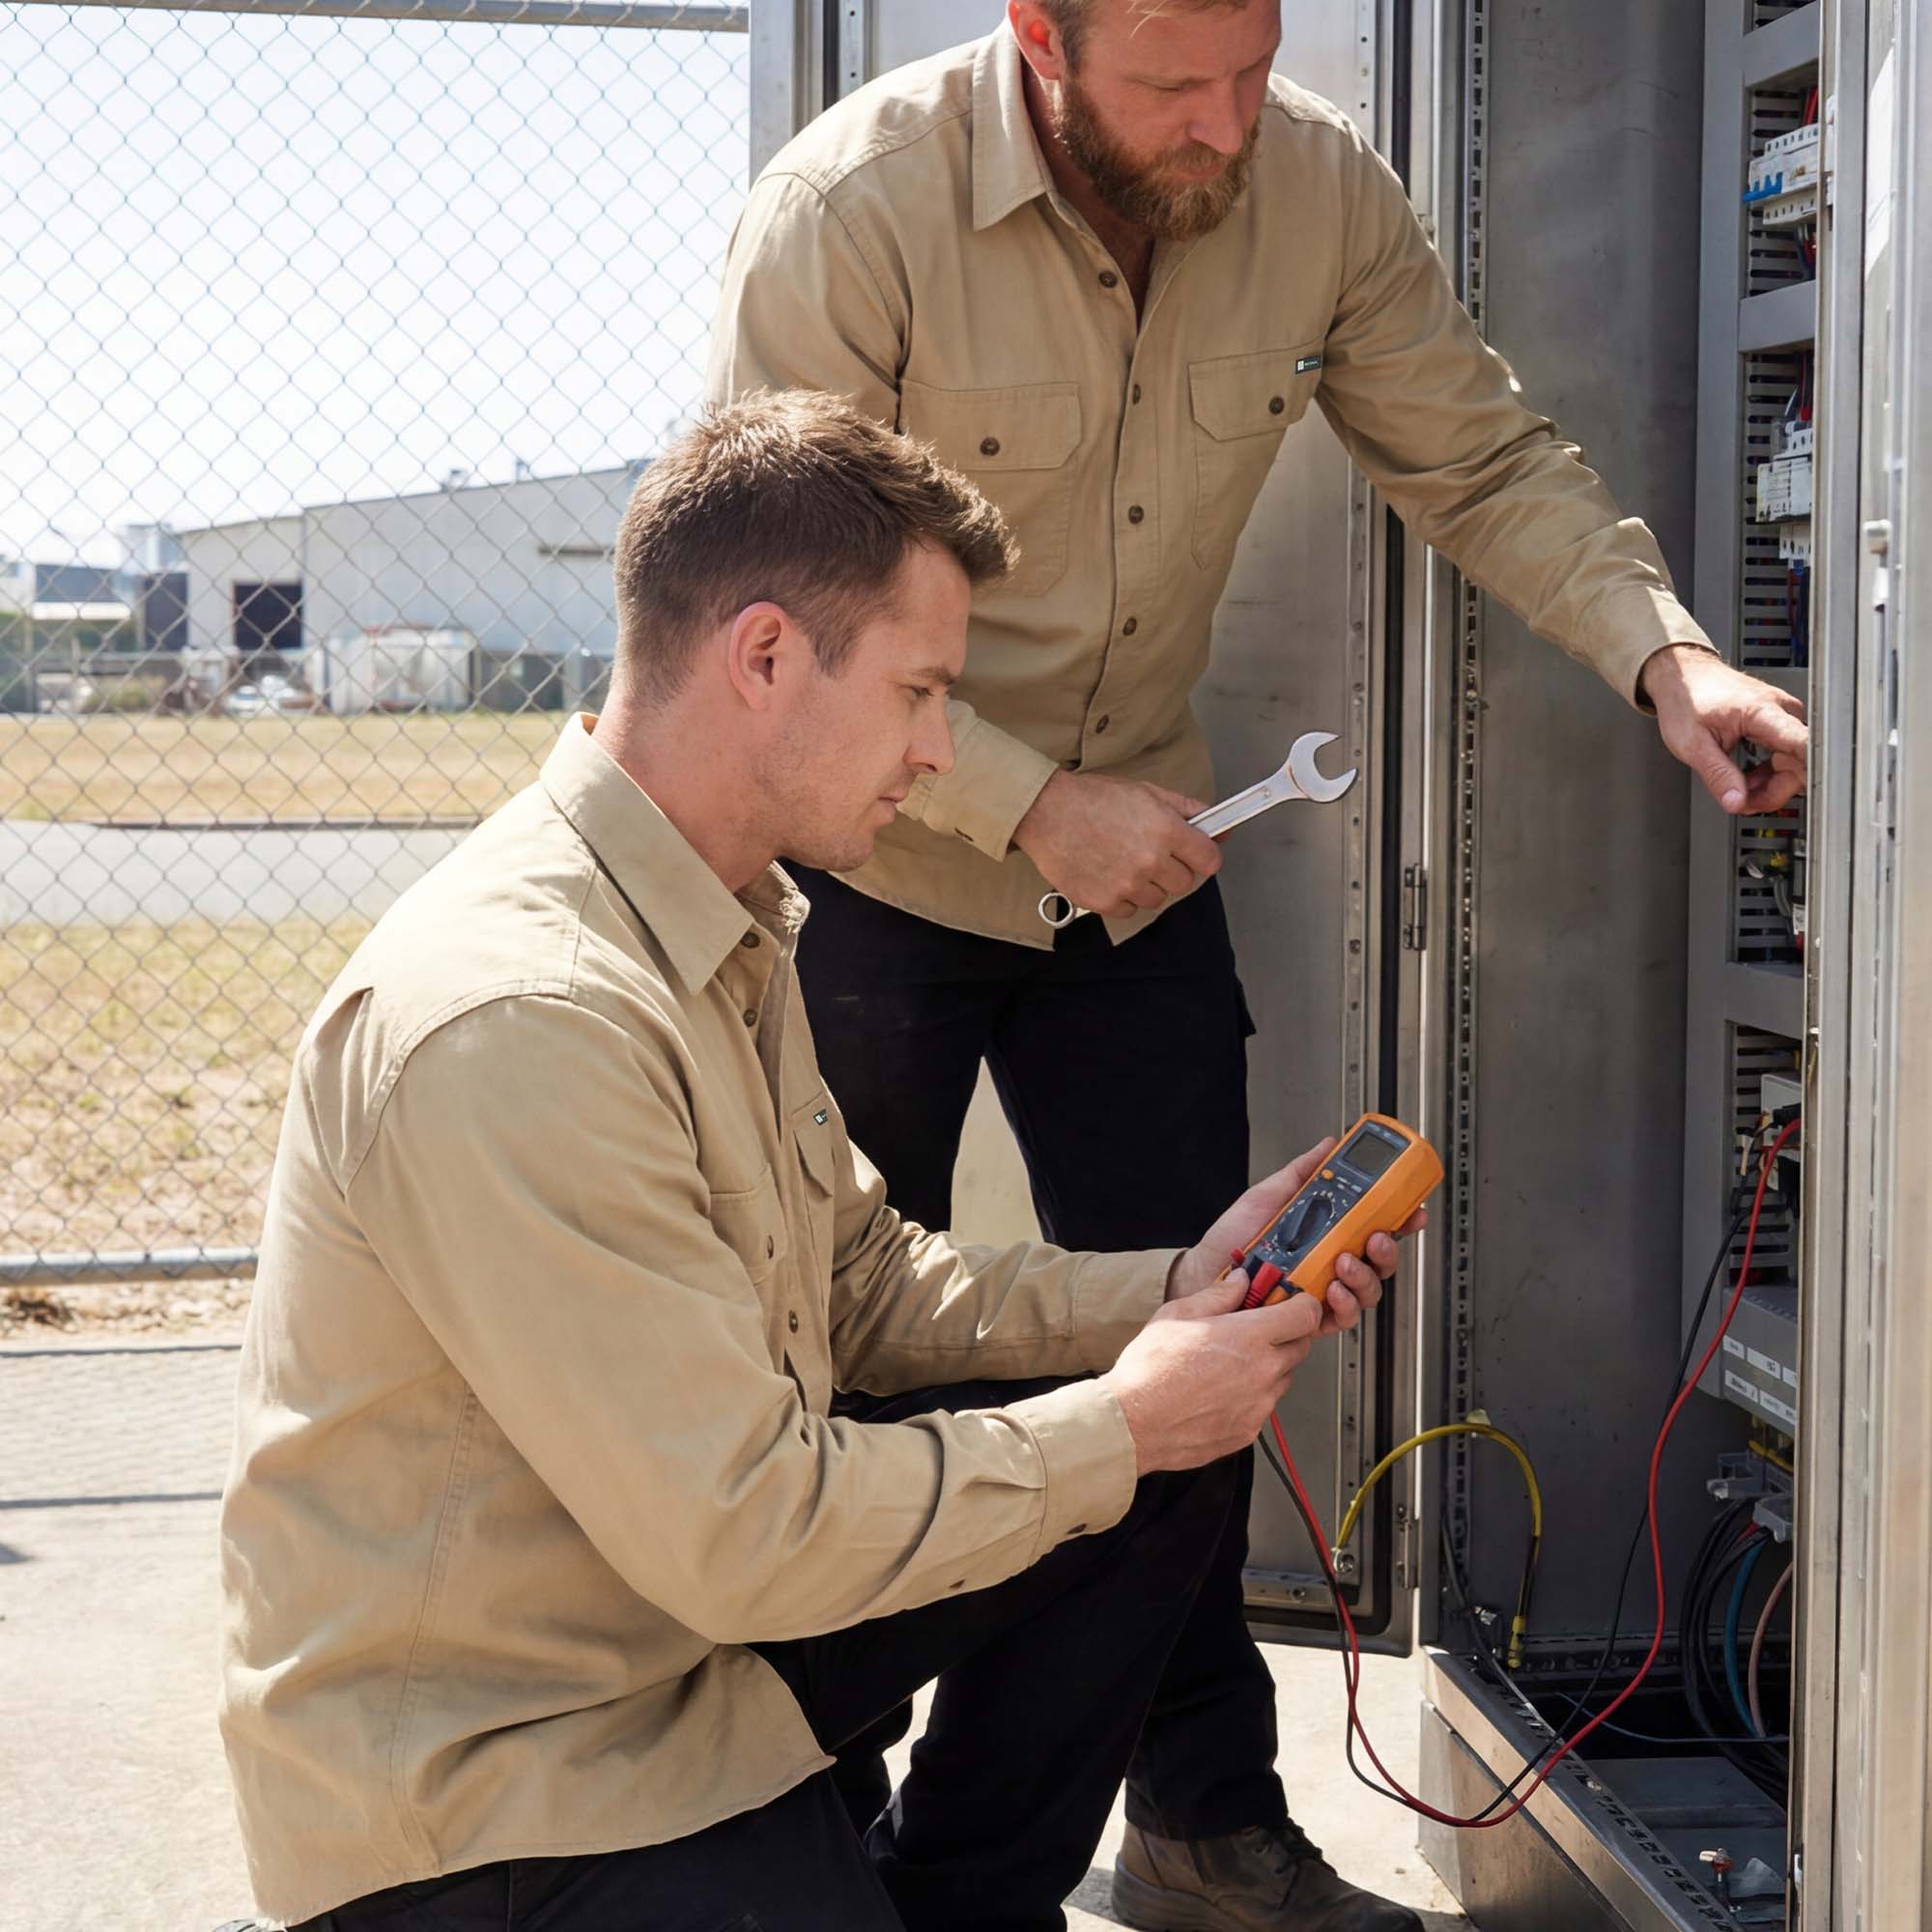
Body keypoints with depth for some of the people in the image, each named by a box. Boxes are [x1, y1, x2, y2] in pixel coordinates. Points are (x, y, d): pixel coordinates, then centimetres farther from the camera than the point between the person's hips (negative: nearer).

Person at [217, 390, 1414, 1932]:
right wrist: (1117, 1427, -15)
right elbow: (740, 1535, -26)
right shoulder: (518, 1024, -28)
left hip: (680, 1605, 10)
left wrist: (1169, 1294, -1)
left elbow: (862, 1284, 12)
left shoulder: (728, 932, 6)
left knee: (1174, 1462, 4)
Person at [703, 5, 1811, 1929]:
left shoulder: (1320, 188, -11)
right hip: (872, 866, -4)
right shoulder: (851, 214, -24)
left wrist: (1661, 653, -18)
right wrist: (1033, 808, -26)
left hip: (1137, 852, 4)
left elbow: (1484, 461, -2)